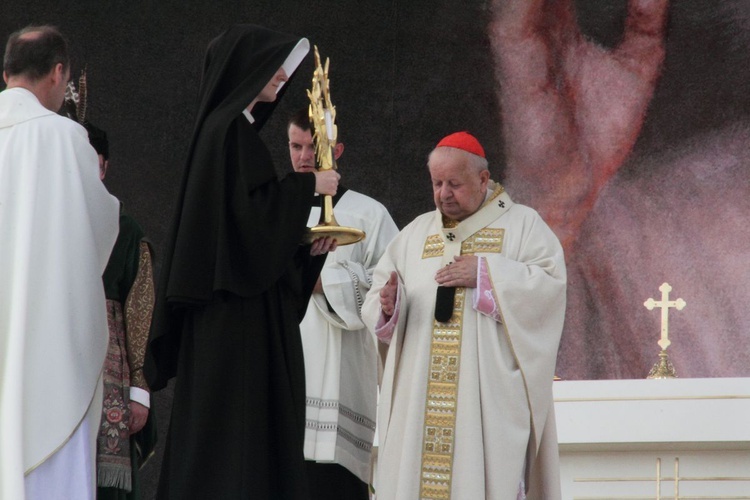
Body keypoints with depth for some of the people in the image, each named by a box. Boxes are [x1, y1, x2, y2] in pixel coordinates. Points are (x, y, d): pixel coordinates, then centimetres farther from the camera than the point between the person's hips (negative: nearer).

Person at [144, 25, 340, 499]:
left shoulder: (238, 130, 19)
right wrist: (307, 187, -10)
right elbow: (245, 212, -21)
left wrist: (308, 247, 9)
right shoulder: (229, 131, -10)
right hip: (235, 315, -10)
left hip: (244, 313, 10)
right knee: (233, 425, -10)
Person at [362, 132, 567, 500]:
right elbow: (378, 294, 13)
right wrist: (388, 303, -10)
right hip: (420, 395, 4)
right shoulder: (417, 232, 19)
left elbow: (550, 284, -7)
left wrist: (484, 273, -14)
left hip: (490, 393, -4)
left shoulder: (522, 225, 7)